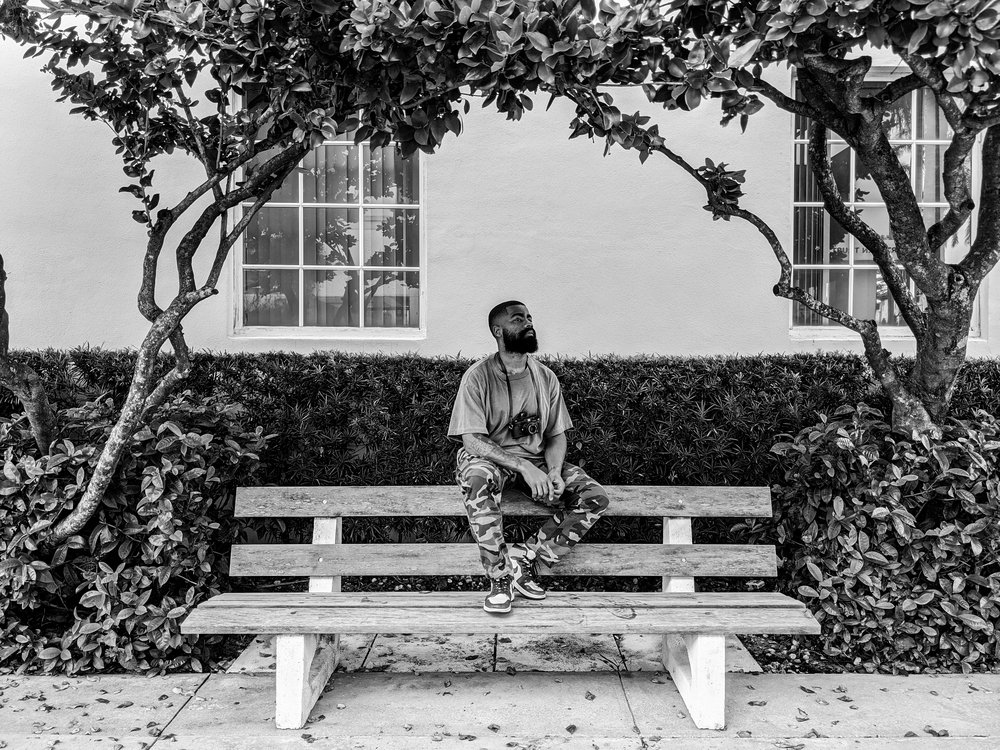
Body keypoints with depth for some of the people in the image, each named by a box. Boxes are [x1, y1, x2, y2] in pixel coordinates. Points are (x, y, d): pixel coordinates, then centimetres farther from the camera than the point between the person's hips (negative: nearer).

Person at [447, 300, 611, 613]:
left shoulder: (546, 377, 3)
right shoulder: (478, 376, -11)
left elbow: (556, 435, 6)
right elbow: (472, 439, -17)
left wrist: (554, 472, -16)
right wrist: (524, 467, -27)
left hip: (536, 461, 5)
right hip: (488, 458, -4)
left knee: (595, 497, -15)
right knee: (478, 481, -40)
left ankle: (525, 557, -11)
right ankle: (500, 576, -25)